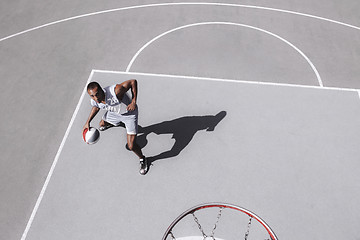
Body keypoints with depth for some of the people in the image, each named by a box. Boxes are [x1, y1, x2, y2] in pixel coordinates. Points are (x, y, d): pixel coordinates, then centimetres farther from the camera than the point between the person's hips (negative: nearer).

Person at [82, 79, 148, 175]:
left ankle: (142, 159, 23)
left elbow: (133, 81, -32)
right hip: (114, 112, 6)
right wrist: (88, 122, 3)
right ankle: (116, 123, 66)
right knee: (102, 125, 31)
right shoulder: (94, 101, -23)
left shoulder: (115, 91, -44)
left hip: (129, 114, -6)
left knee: (131, 146, -11)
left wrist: (133, 102, -36)